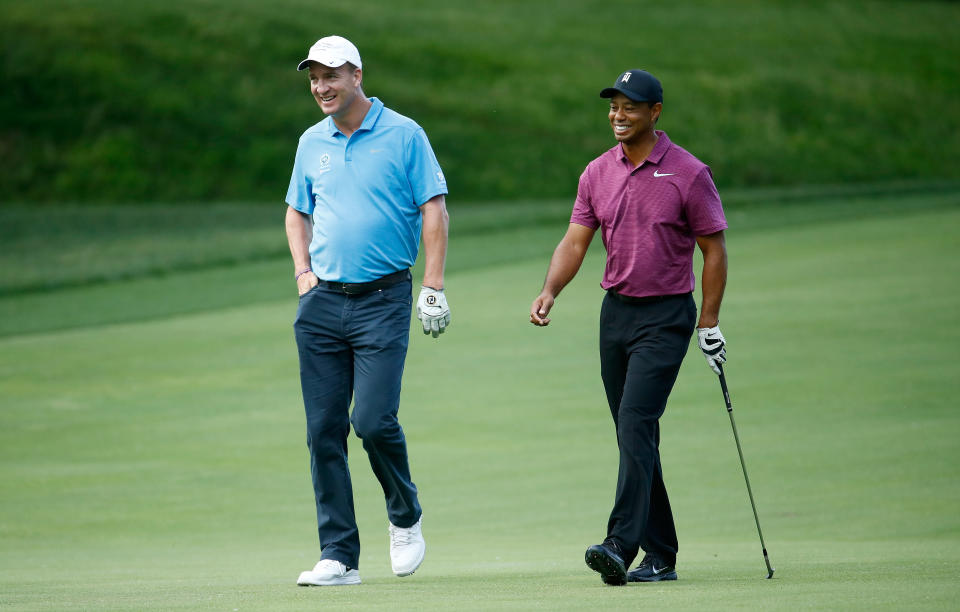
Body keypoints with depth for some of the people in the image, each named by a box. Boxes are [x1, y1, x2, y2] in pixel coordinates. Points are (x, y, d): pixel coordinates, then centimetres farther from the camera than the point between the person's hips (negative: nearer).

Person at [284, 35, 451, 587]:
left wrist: (433, 286, -9)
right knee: (324, 430, 0)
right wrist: (303, 272, 9)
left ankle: (406, 516, 13)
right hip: (322, 303, 5)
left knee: (374, 420, -15)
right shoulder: (312, 143, 12)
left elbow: (434, 210, -3)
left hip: (383, 299, -5)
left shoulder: (403, 134, -1)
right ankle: (339, 557, 5)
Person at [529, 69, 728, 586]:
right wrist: (550, 291, -13)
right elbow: (576, 241, 5)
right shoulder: (597, 174, 7)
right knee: (633, 436, 7)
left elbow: (713, 250, -4)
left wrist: (709, 324, -7)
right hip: (615, 311, 6)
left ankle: (621, 545, -26)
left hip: (666, 315, -6)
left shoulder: (688, 174, -7)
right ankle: (660, 557, 13)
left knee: (636, 423, -19)